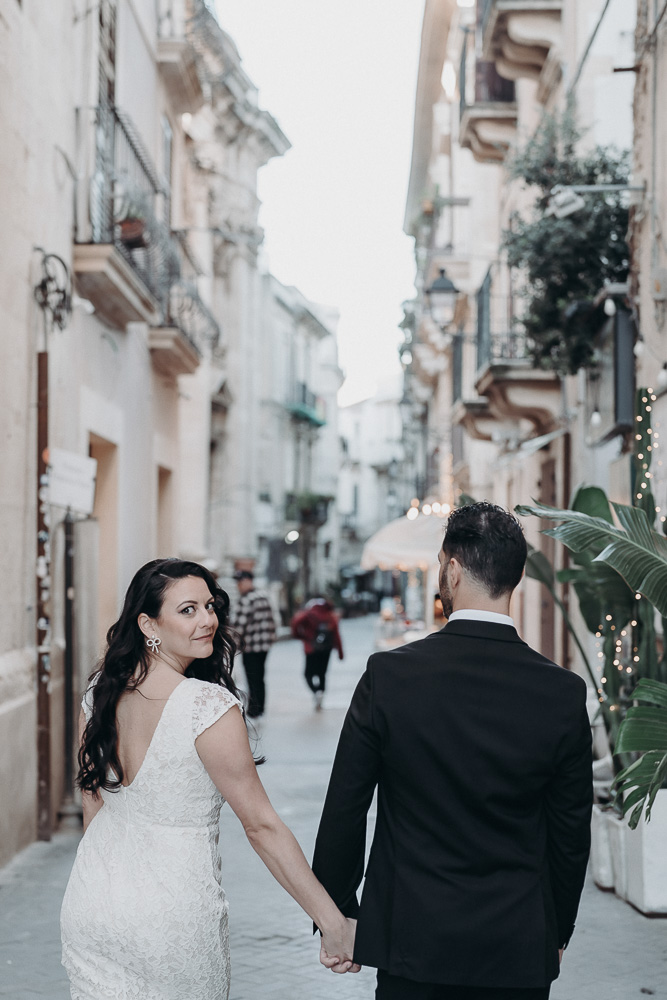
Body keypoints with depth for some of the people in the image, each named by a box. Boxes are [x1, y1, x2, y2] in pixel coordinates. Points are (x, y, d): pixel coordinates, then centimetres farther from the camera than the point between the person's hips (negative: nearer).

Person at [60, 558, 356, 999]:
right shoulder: (210, 706, -21)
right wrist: (334, 924, -14)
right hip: (173, 909, -6)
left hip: (91, 897, 6)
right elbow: (261, 825, -19)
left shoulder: (102, 693, -2)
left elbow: (94, 803, 9)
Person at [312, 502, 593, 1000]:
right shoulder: (564, 693, -8)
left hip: (412, 939, -1)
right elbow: (572, 834, 1)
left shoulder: (389, 674, -11)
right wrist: (558, 934, 15)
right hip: (519, 949, 1)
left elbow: (344, 809, -5)